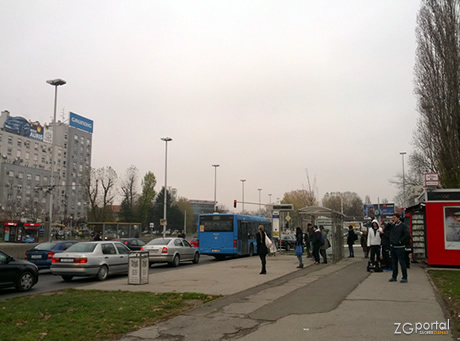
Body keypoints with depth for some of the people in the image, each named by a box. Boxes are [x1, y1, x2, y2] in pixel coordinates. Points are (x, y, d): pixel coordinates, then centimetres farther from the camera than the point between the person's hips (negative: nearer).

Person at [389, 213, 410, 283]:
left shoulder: (403, 225, -7)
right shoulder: (393, 226, 12)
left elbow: (407, 235, -15)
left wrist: (400, 241, -14)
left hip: (399, 247, -7)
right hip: (392, 246, 7)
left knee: (402, 262, -5)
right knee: (393, 262, 12)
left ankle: (404, 278, 1)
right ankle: (394, 277, 21)